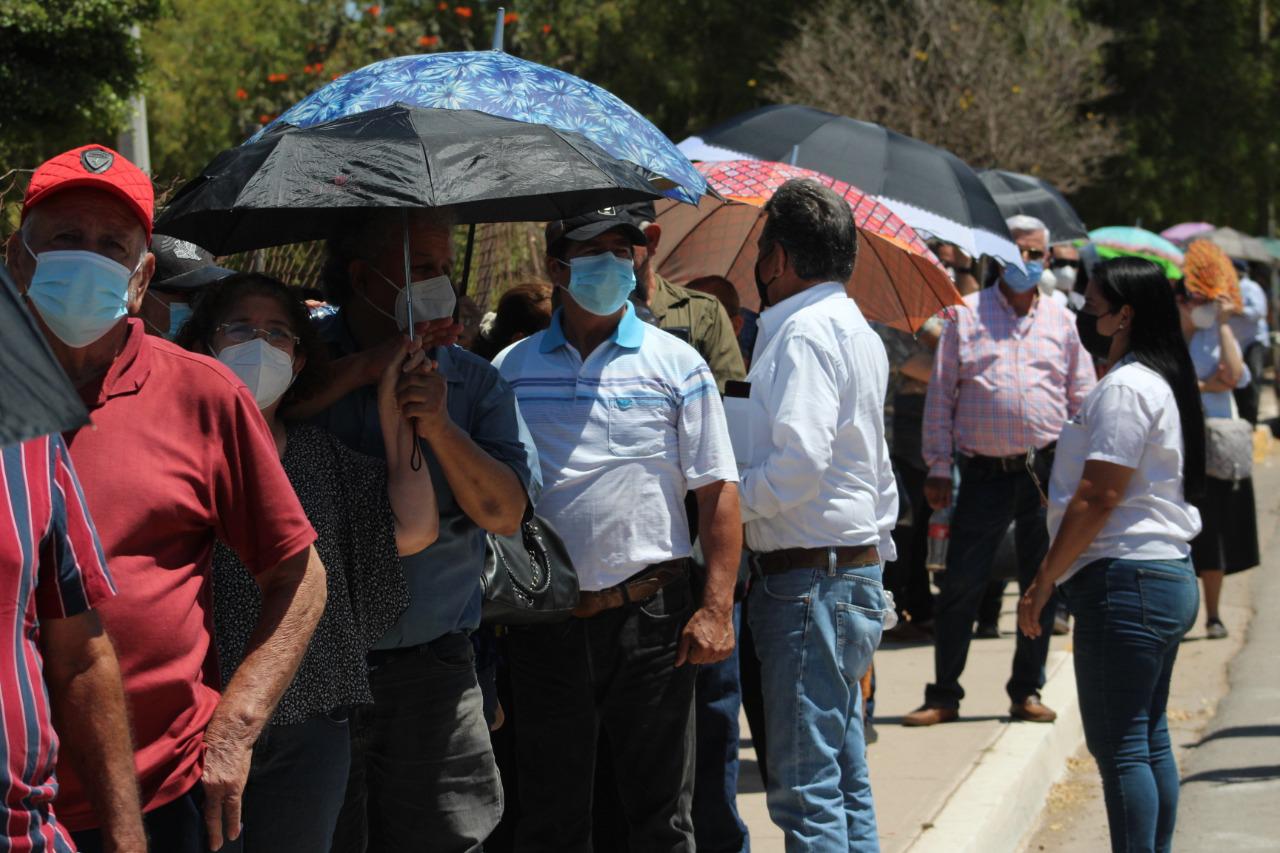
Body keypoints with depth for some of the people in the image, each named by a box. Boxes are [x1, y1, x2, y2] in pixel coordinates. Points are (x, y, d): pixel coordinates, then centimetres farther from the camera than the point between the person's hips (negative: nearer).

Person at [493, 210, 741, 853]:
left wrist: (716, 607, -9)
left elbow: (717, 492, 0)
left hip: (650, 612, -2)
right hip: (544, 621, 2)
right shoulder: (511, 369, 8)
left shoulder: (677, 365, 2)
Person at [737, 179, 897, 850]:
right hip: (857, 568, 10)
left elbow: (800, 462, -24)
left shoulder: (803, 331, -12)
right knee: (845, 783, 14)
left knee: (805, 791, -9)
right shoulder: (856, 329, 20)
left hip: (809, 581, -10)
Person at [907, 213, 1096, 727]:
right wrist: (938, 468, -2)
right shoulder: (966, 315, 3)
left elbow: (1082, 398, 13)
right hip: (984, 471, -2)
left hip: (1046, 470, 2)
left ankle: (1027, 691, 20)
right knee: (960, 586, -3)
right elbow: (941, 396, 3)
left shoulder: (1060, 320, 10)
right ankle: (944, 694, 8)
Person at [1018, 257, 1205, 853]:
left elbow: (1097, 497, -19)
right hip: (1169, 577, 11)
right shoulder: (1164, 380, 17)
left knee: (1119, 747, -7)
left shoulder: (1124, 388, -15)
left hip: (1125, 581, -11)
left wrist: (1045, 580, -13)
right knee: (1149, 740, 14)